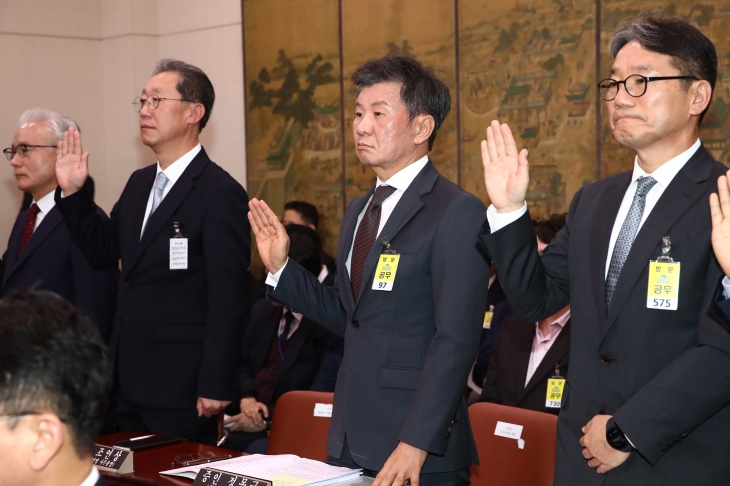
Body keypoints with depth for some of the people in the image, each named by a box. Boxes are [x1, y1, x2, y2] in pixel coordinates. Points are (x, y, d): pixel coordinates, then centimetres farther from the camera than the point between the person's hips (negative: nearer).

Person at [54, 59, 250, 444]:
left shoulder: (220, 193, -14)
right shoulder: (139, 183, 12)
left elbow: (227, 298, -17)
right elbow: (103, 252, 17)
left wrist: (215, 386, -18)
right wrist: (72, 192, 6)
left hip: (182, 386, -7)